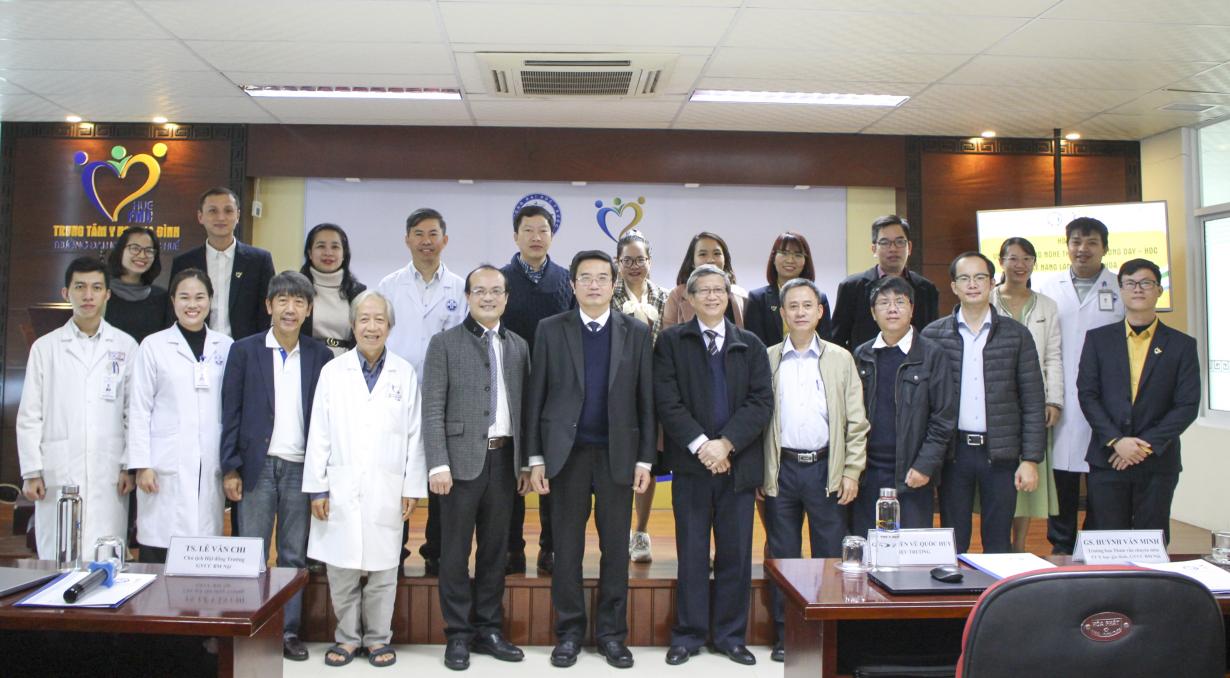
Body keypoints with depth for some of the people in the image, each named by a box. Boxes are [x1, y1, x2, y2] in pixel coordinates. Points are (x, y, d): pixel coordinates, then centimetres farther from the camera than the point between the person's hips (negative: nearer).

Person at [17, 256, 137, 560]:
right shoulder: (45, 347, 8)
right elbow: (29, 416, 7)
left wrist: (129, 466, 1)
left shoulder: (125, 347, 6)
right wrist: (31, 472, 1)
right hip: (58, 475, 1)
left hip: (109, 477, 0)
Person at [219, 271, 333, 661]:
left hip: (301, 468, 1)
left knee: (295, 556, 8)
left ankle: (289, 631, 18)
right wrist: (230, 468, -4)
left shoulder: (320, 356, 5)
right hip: (258, 467, -1)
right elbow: (231, 413, 1)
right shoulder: (244, 351, 3)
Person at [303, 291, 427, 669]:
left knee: (382, 569, 6)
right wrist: (317, 488, -2)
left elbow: (415, 435, 3)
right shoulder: (333, 371, 4)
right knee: (341, 569, 6)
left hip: (387, 492, 0)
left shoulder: (405, 374, 4)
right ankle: (347, 636, 22)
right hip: (341, 490, 0)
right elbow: (319, 434, 2)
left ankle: (378, 637, 21)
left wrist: (412, 488, -1)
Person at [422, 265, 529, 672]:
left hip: (504, 459, 4)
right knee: (456, 551, 3)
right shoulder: (444, 344, 0)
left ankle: (488, 629, 23)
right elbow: (433, 410, -6)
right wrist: (438, 464, -13)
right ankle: (458, 635, 14)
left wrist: (528, 459, 6)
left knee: (495, 549, 11)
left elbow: (524, 406, 11)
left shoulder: (519, 346, 12)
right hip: (463, 459, -4)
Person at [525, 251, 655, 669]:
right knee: (567, 548, 7)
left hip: (618, 454, 1)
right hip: (567, 454, 0)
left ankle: (611, 633, 20)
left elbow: (646, 400, 3)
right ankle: (569, 631, 20)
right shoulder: (550, 330, 3)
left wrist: (645, 459, -1)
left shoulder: (637, 333, 4)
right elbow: (536, 397, 2)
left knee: (615, 548, 7)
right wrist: (535, 458, -1)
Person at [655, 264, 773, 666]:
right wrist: (701, 445, -14)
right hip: (691, 464, -2)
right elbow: (667, 402, -5)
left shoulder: (750, 345, 10)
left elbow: (762, 403, 0)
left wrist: (726, 443, -12)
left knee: (736, 554, 7)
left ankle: (730, 635, 20)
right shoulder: (671, 341, 4)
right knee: (692, 554, 4)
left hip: (739, 463, 2)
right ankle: (688, 635, 16)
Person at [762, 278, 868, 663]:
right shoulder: (767, 360, 5)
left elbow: (855, 421, 5)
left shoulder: (840, 359, 6)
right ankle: (785, 635, 17)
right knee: (783, 558, 7)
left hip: (827, 470, 0)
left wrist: (852, 471, -2)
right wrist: (758, 474, -2)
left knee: (831, 558, 4)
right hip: (782, 470, 0)